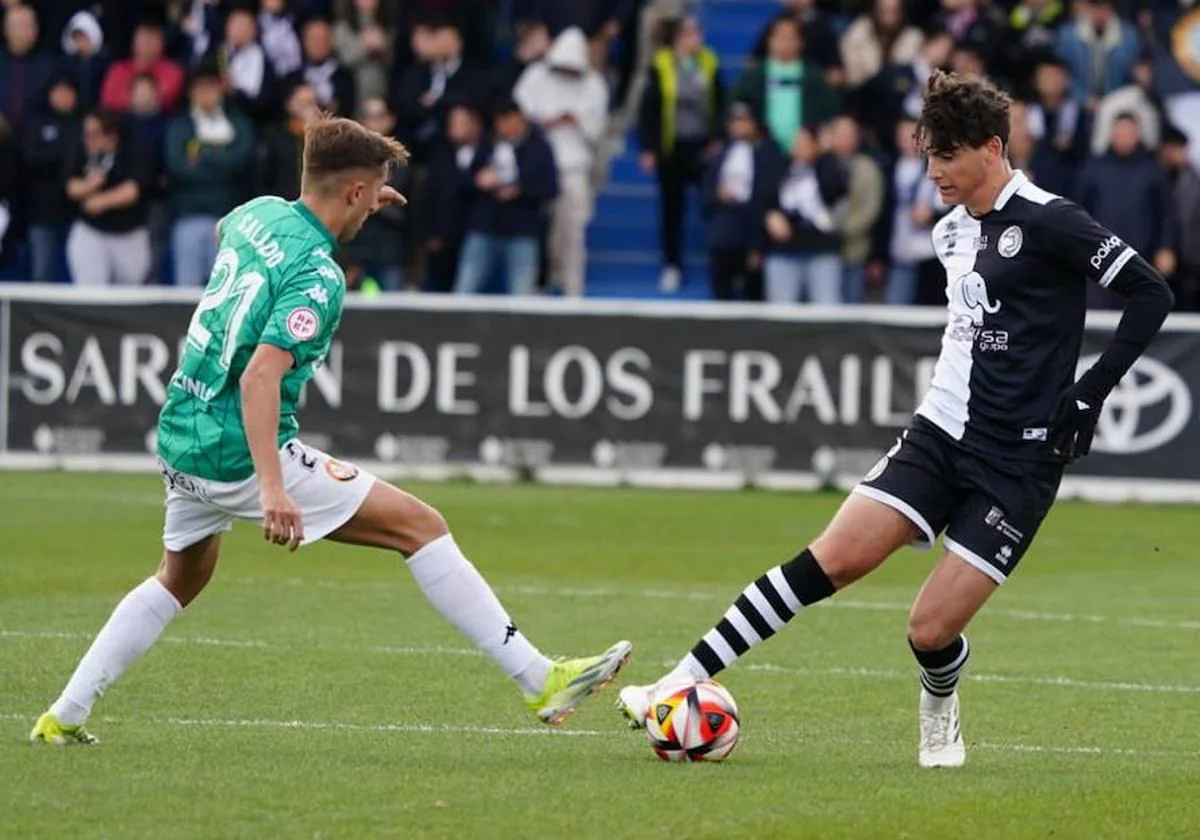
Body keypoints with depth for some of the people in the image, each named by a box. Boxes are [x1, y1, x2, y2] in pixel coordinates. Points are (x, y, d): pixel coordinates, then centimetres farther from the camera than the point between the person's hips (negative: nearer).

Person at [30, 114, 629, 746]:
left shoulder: (259, 213, 7)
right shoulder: (318, 277, -18)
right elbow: (260, 375, -30)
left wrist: (353, 207, 34)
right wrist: (272, 488, -37)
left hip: (180, 437, 9)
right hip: (243, 452, -9)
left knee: (182, 577, 31)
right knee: (421, 527, -6)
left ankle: (64, 717, 27)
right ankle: (540, 681, -9)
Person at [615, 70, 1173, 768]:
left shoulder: (1047, 222, -12)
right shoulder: (952, 232, 13)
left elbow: (1152, 294, -11)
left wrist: (1091, 391, -12)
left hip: (1018, 463, -6)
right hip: (941, 432, 6)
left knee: (931, 631, -11)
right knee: (833, 558, -11)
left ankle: (941, 712, 24)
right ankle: (682, 683, -14)